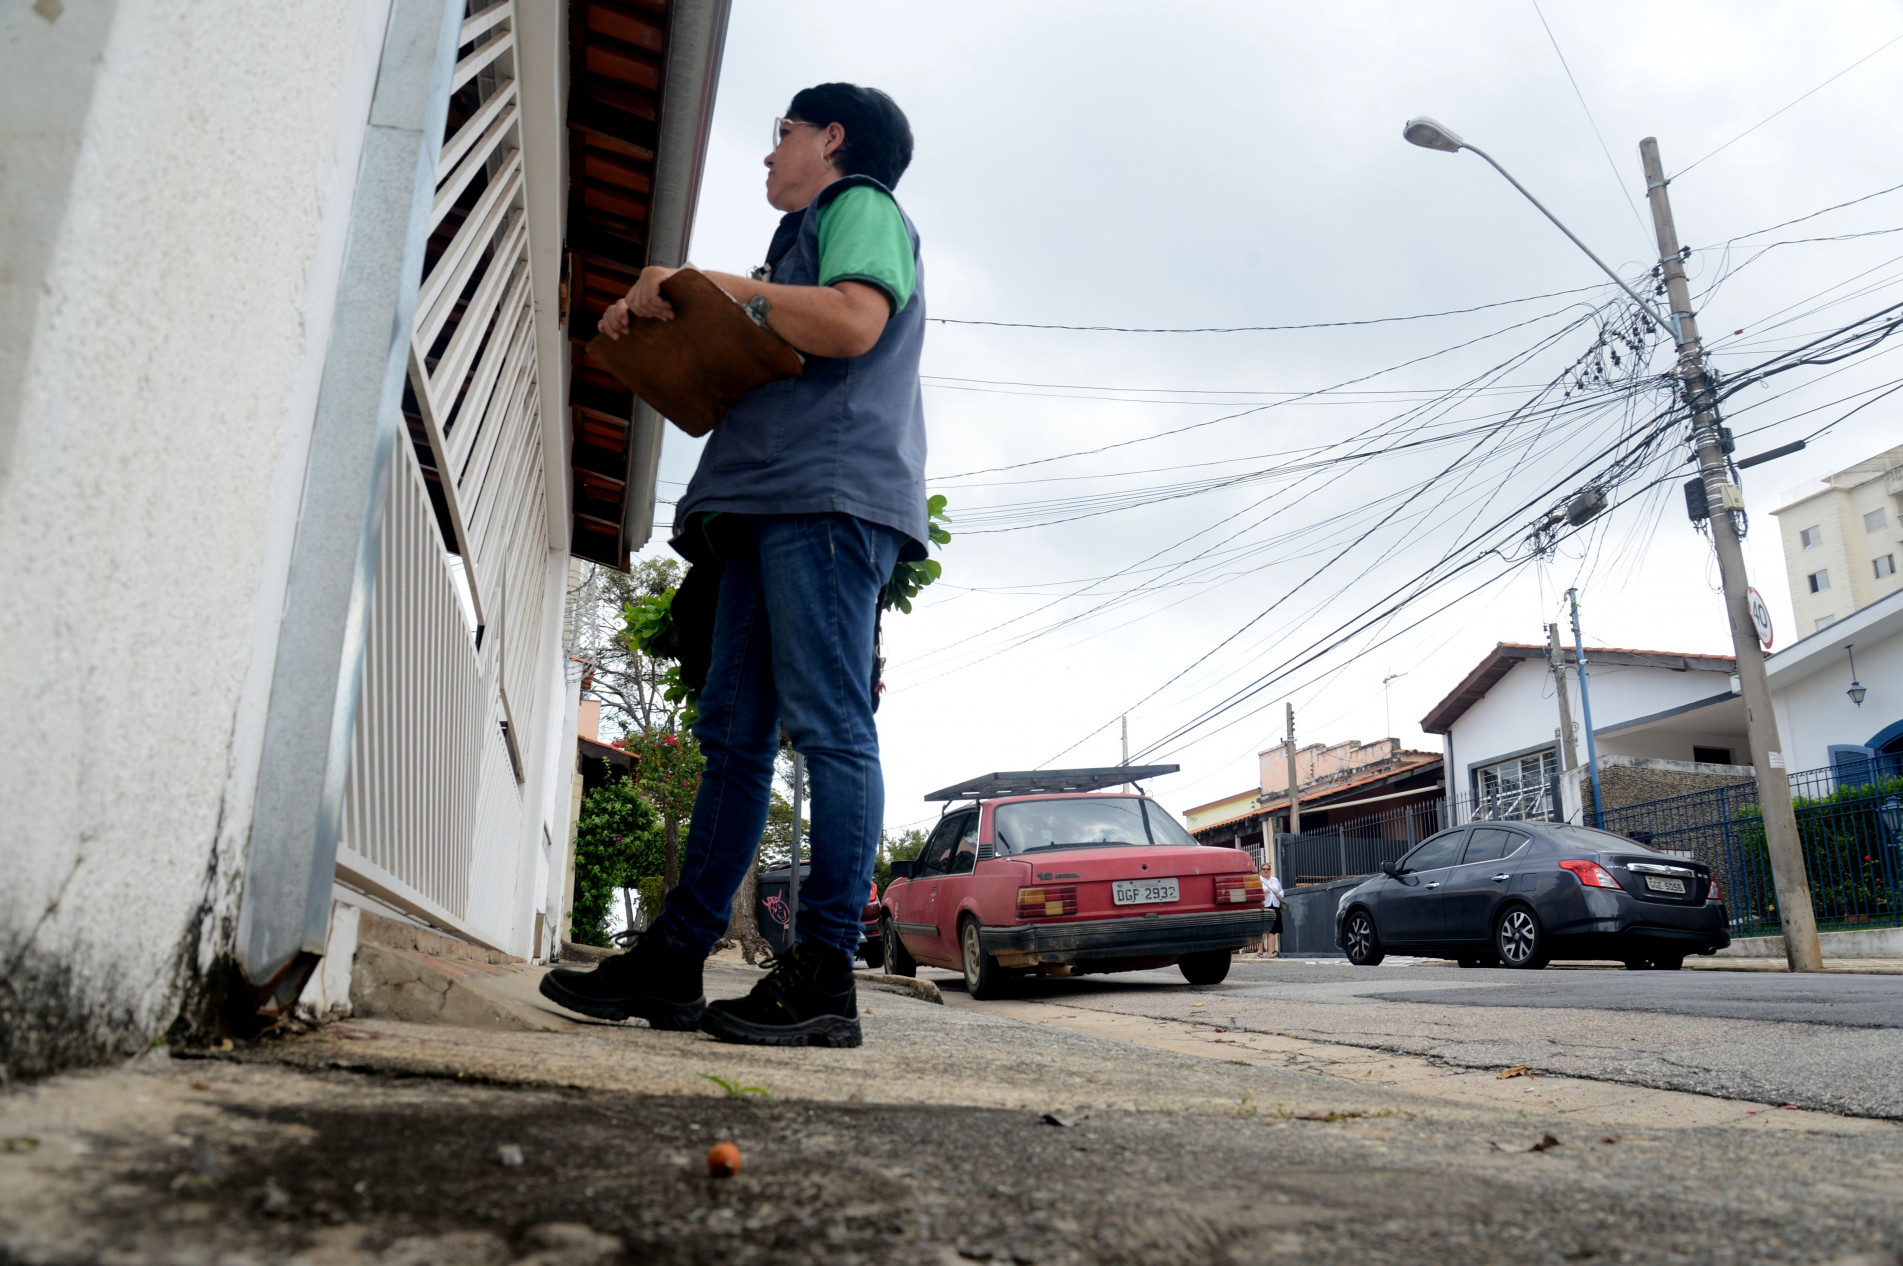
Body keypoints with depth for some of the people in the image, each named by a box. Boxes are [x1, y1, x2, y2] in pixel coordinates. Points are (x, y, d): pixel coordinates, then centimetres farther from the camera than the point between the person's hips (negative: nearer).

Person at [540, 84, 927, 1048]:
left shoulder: (862, 207, 8)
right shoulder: (807, 237, 37)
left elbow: (853, 322, -14)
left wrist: (710, 285, -5)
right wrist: (659, 321, 20)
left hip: (831, 496, -9)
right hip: (770, 503, 9)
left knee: (827, 724, -14)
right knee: (732, 733, 3)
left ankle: (824, 973, -14)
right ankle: (673, 960, 4)